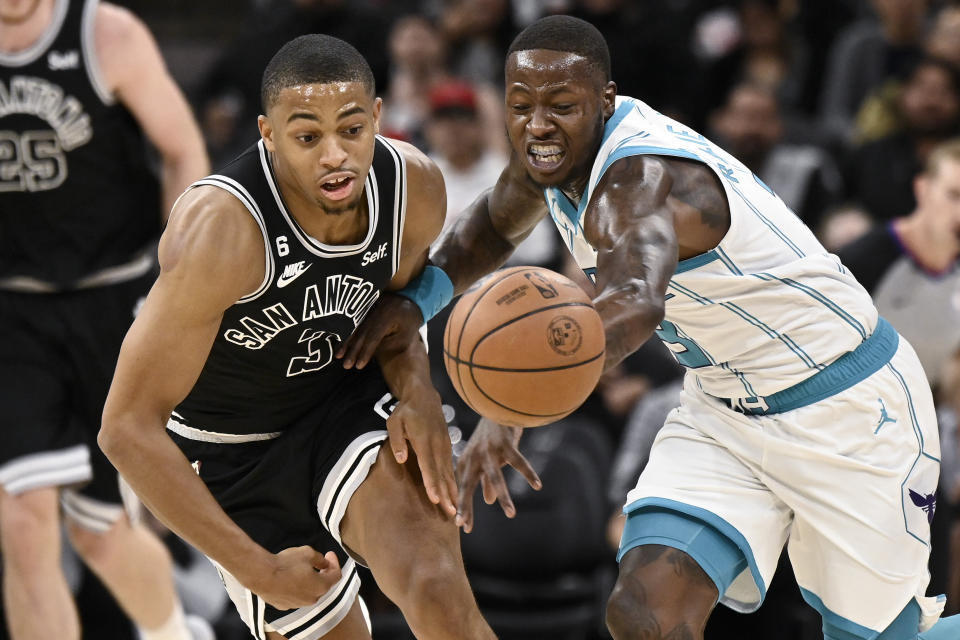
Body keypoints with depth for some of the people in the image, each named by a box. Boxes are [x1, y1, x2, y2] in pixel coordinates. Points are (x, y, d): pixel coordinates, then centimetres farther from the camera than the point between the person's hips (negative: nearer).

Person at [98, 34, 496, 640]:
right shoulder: (221, 231, -34)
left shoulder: (416, 185, -18)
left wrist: (418, 391, -16)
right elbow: (129, 426, -30)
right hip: (236, 454, -2)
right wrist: (259, 571, -27)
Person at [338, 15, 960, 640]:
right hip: (723, 408, 7)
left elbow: (632, 305, -55)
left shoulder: (642, 178, -33)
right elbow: (495, 226, 17)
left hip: (850, 407, -7)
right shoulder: (557, 146, -5)